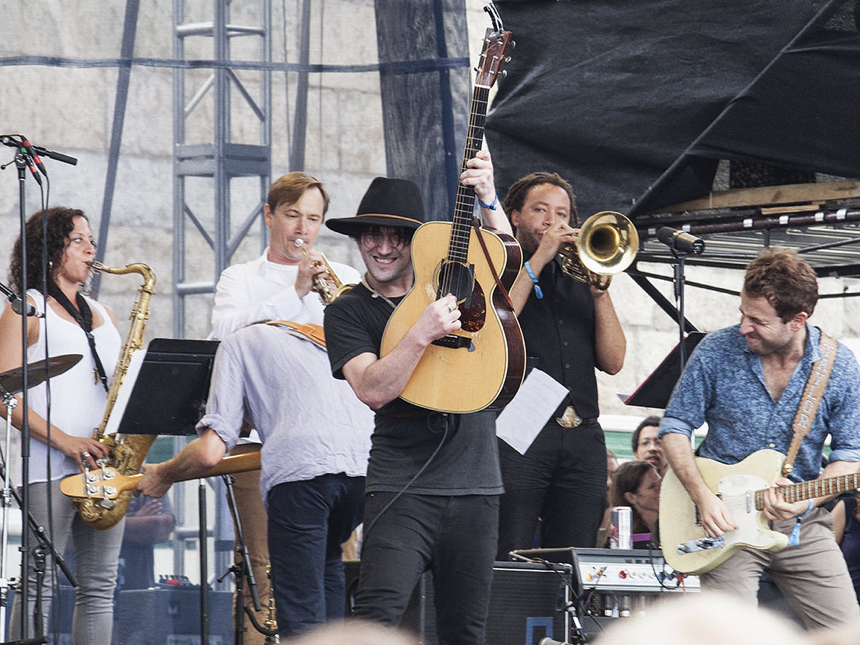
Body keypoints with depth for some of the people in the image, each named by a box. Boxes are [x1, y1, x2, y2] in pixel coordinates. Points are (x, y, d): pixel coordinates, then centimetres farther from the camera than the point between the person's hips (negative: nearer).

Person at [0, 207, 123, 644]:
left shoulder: (101, 313, 21)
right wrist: (63, 441, -17)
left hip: (103, 463, 6)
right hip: (50, 466, -6)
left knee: (100, 585, 4)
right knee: (39, 583, -8)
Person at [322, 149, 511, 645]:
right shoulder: (349, 311, 3)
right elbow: (373, 390, -11)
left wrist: (488, 200, -9)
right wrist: (423, 334, -23)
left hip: (476, 486, 3)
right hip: (403, 488, -3)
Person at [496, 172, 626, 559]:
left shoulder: (578, 280, 22)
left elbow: (612, 361, 13)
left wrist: (600, 291, 1)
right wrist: (538, 258, -5)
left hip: (582, 440, 4)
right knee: (508, 569, -11)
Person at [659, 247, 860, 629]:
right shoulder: (716, 351, -7)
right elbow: (674, 427, 0)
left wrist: (808, 500, -16)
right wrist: (702, 495, -13)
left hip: (801, 525, 2)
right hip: (727, 518, -2)